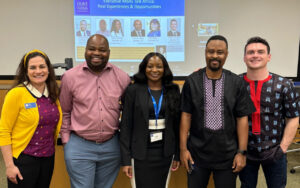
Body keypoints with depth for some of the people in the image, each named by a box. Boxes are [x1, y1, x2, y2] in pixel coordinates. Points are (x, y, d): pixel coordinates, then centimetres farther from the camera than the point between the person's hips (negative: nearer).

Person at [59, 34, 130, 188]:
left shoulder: (122, 77, -1)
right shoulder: (70, 77, -4)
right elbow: (64, 112, 5)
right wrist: (66, 140, 3)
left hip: (111, 146, 2)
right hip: (79, 146, -2)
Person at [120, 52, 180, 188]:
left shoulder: (173, 91, 3)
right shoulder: (133, 90, -4)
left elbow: (176, 125, 5)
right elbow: (126, 126, -5)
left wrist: (177, 154, 4)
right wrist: (126, 159, -7)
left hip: (165, 153, 3)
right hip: (140, 153, -2)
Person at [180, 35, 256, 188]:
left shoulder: (236, 83, -1)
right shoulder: (192, 81, -1)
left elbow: (242, 119, 0)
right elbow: (186, 115, -1)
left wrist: (241, 152, -3)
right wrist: (183, 148, -3)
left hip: (227, 155, 0)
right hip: (197, 153, 0)